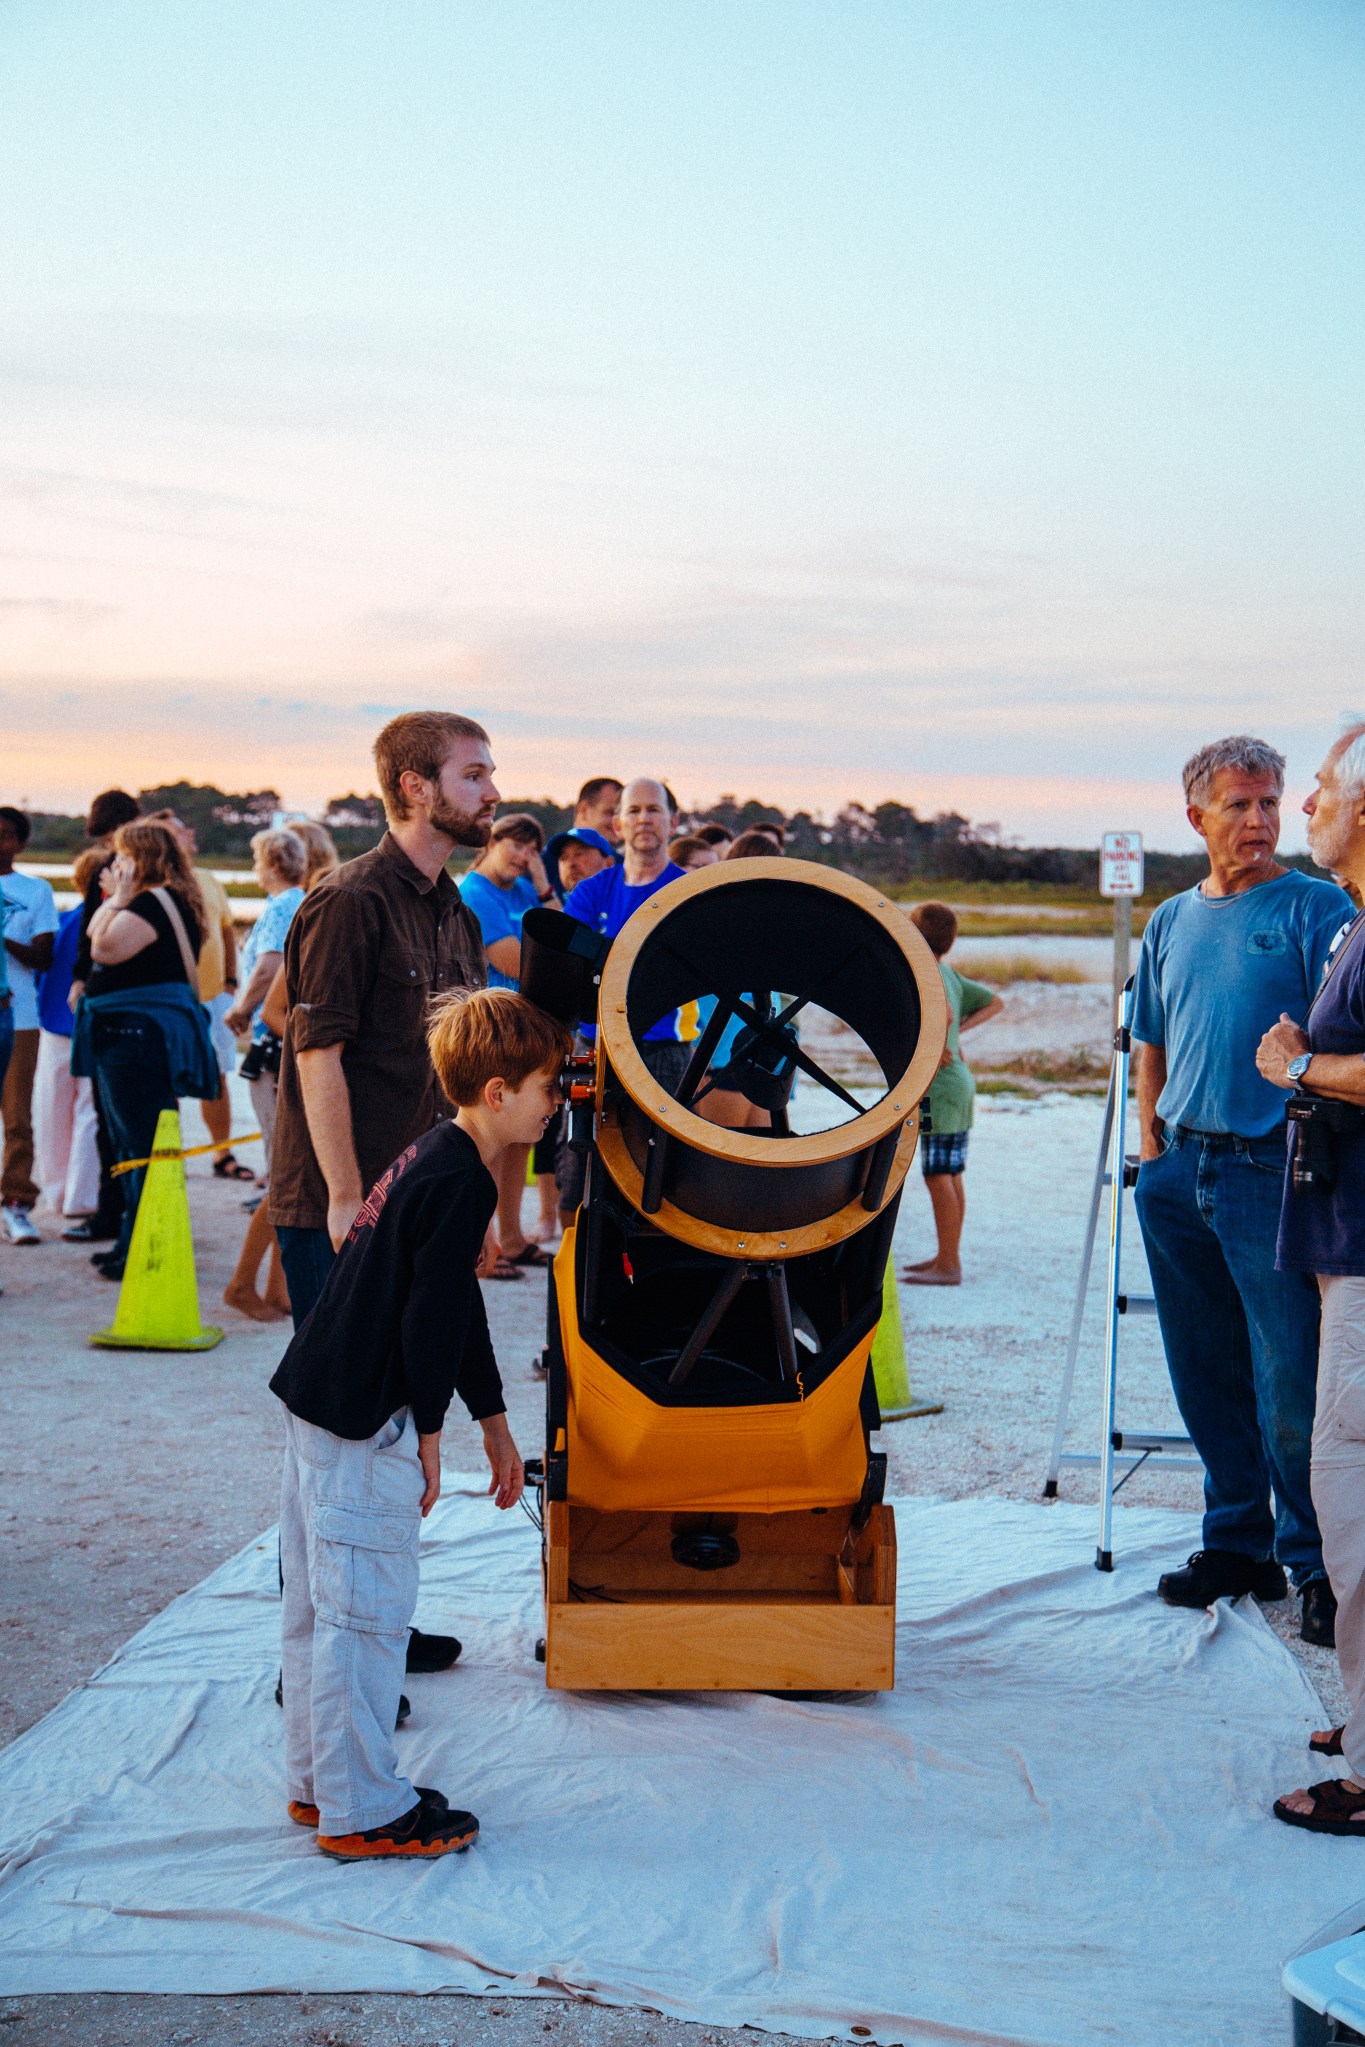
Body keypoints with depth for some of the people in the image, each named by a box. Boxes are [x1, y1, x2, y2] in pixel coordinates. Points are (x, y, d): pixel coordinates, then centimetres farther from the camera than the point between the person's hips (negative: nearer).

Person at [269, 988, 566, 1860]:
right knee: (365, 1610, -2)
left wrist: (493, 1418, 26)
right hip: (362, 1424, -11)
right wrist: (428, 1431, -11)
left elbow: (454, 1309, 22)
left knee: (320, 1604, 17)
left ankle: (319, 1781, 30)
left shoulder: (435, 1159, 15)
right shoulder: (460, 1183, -17)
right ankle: (361, 1812, 7)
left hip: (319, 1399, 11)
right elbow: (431, 1317, -20)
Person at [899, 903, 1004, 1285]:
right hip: (959, 1083, 9)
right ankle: (946, 1256, 21)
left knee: (938, 1176, -7)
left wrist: (932, 1048, -16)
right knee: (952, 1175, 13)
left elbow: (944, 1014, -31)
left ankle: (948, 1266, -6)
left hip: (940, 1086, -9)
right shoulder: (952, 976, 12)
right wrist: (961, 1030, 9)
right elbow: (995, 1003, 21)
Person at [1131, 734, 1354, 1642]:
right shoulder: (1172, 921, 14)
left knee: (1291, 1381, -5)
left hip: (1273, 1169, -6)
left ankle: (1315, 1565, 5)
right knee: (1207, 1374, 12)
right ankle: (1237, 1543, 25)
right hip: (1182, 1171, 6)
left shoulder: (1315, 908, -3)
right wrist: (1152, 1145, 13)